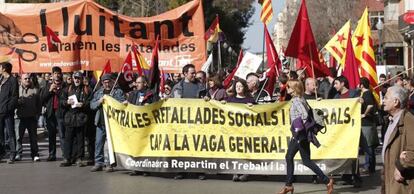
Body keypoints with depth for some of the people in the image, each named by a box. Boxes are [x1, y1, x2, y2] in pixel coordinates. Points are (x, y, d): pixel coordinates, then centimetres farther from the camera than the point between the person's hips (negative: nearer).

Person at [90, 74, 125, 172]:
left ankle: (109, 164, 2)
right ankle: (98, 163, 11)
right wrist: (99, 102, -8)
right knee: (99, 143, 4)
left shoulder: (118, 92, 6)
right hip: (101, 122, 4)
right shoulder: (98, 92, 18)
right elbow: (92, 105, 11)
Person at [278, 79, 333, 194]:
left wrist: (301, 127, -16)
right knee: (289, 157, 10)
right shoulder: (300, 99, 12)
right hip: (297, 134, 10)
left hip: (301, 134, -10)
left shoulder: (296, 100, -15)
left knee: (306, 161, -3)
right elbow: (308, 111, 16)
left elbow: (305, 115, -27)